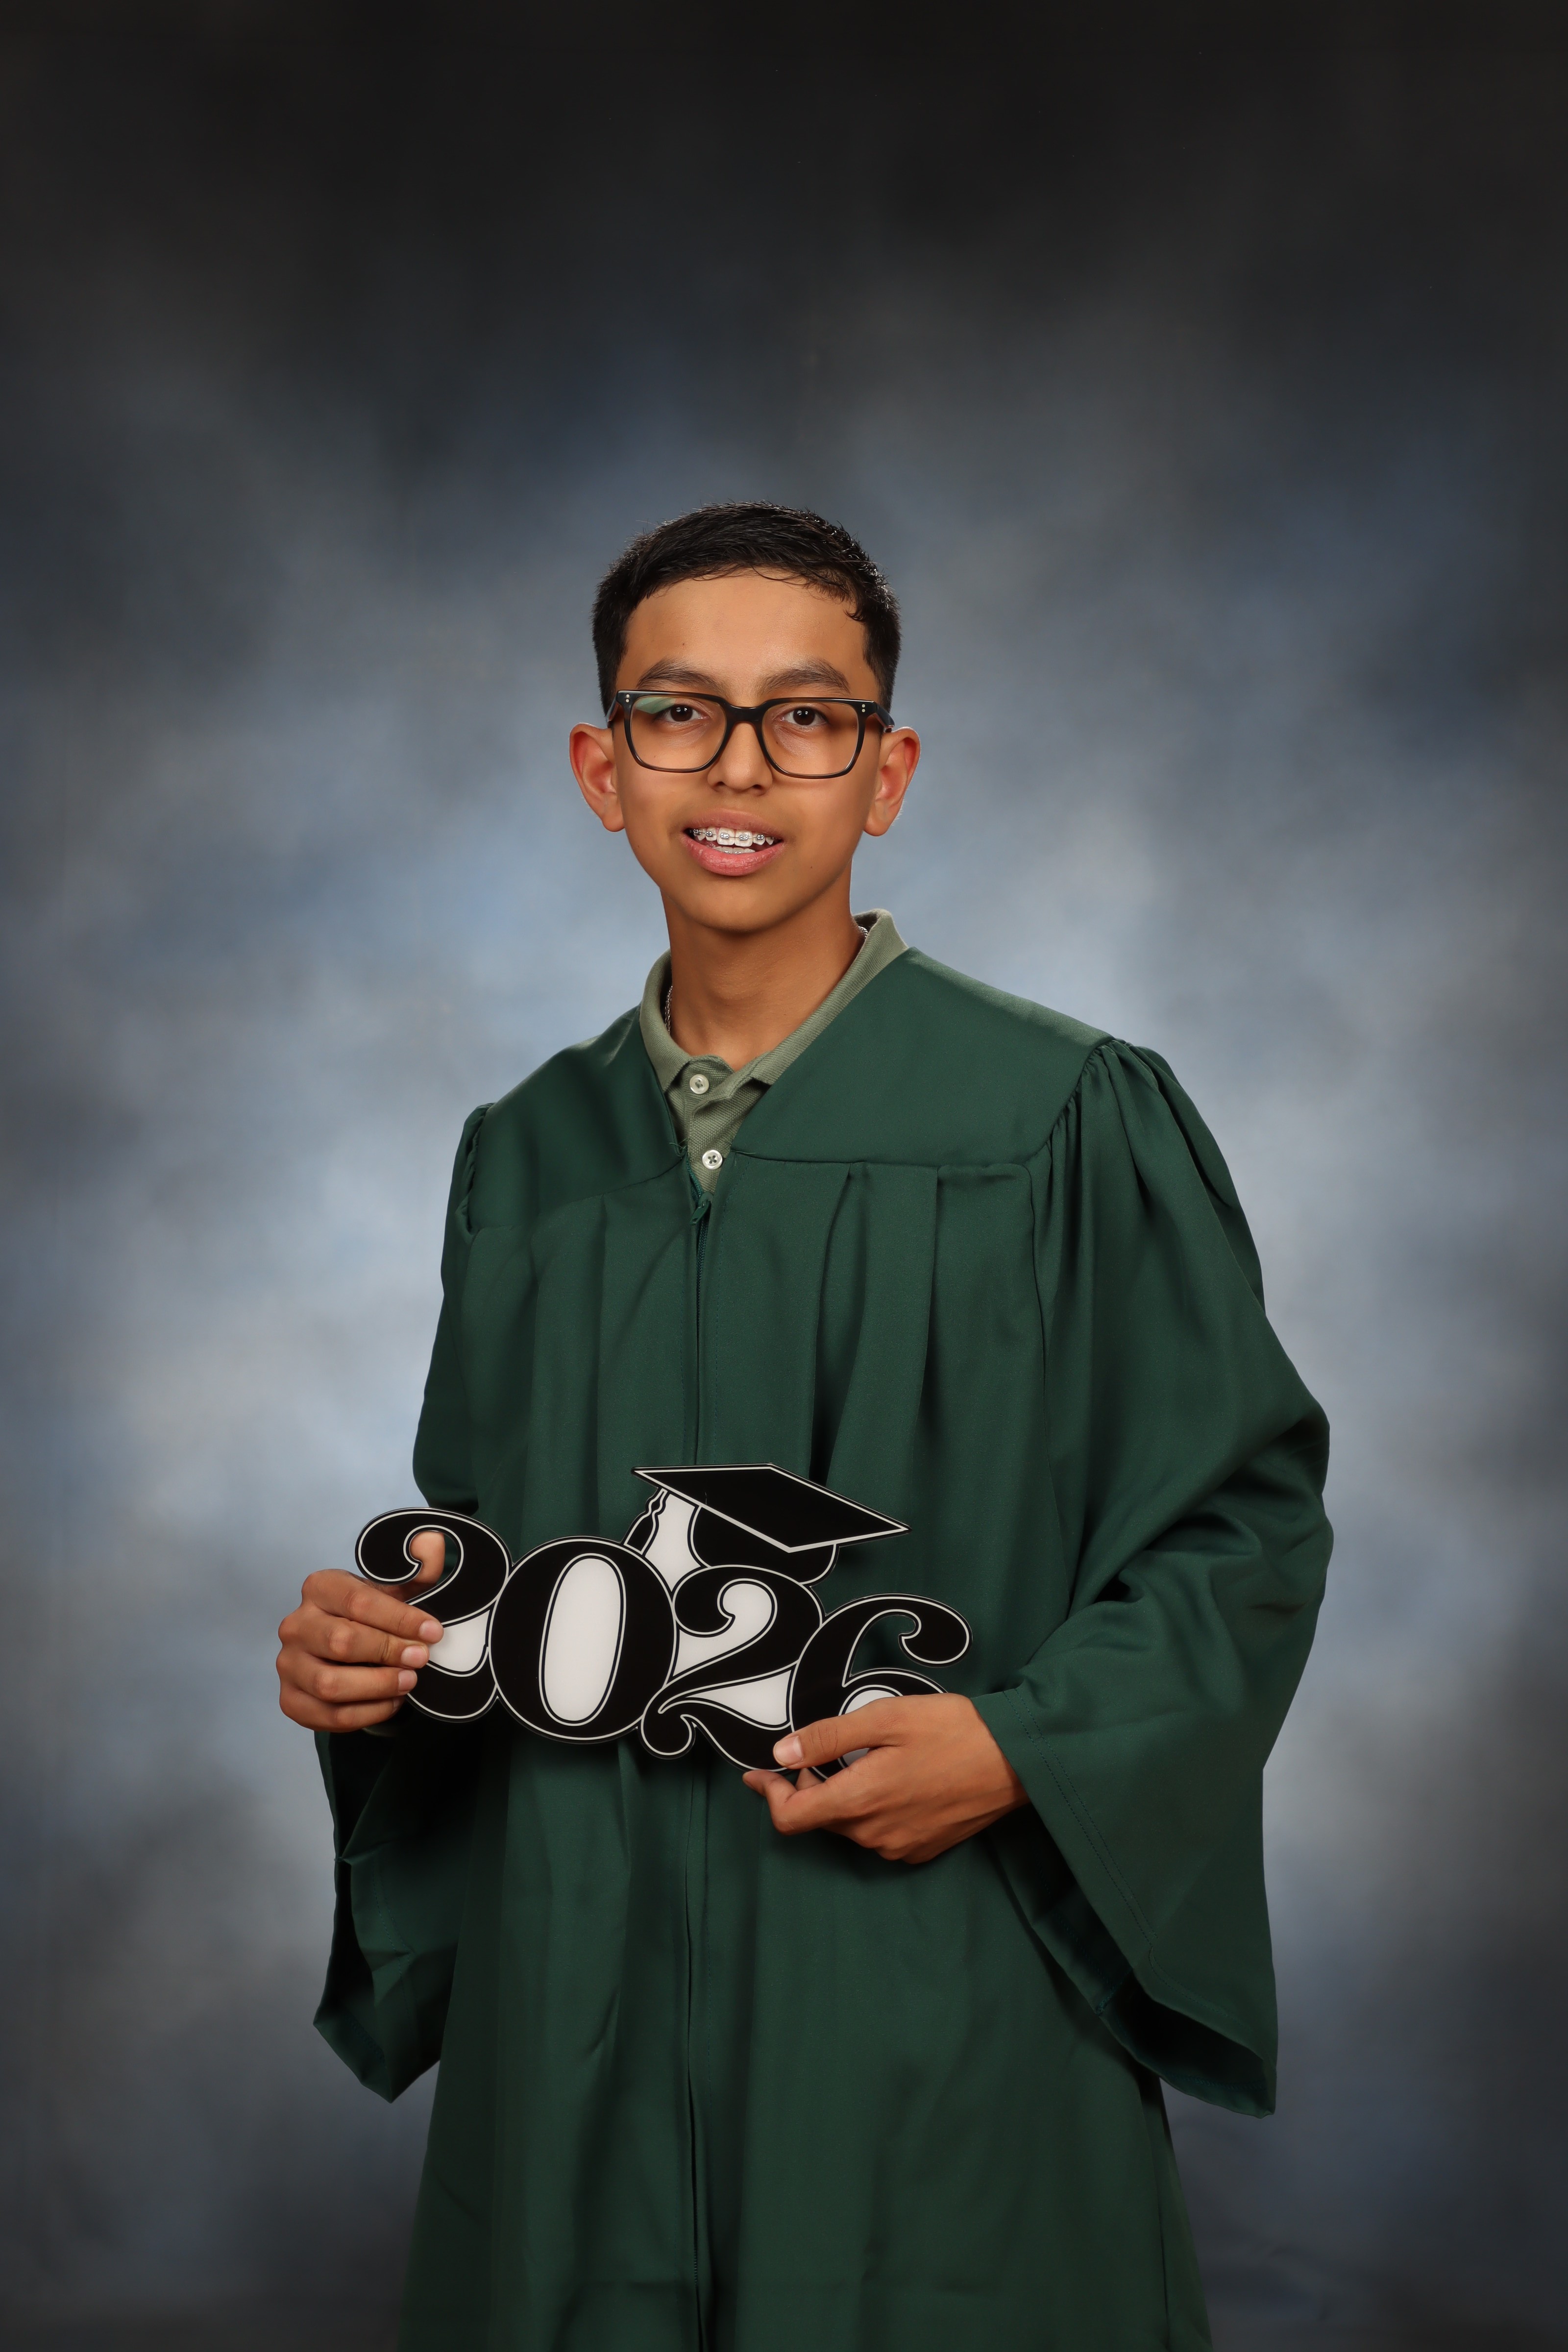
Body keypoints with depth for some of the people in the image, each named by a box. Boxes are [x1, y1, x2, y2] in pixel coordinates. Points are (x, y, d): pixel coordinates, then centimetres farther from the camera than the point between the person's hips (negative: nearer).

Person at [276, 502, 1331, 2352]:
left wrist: (1023, 1747, -18)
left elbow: (1245, 1520, -4)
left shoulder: (1069, 1125, -6)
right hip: (583, 2022, 4)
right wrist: (374, 1652, -4)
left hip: (936, 2027, -4)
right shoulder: (526, 1158, 8)